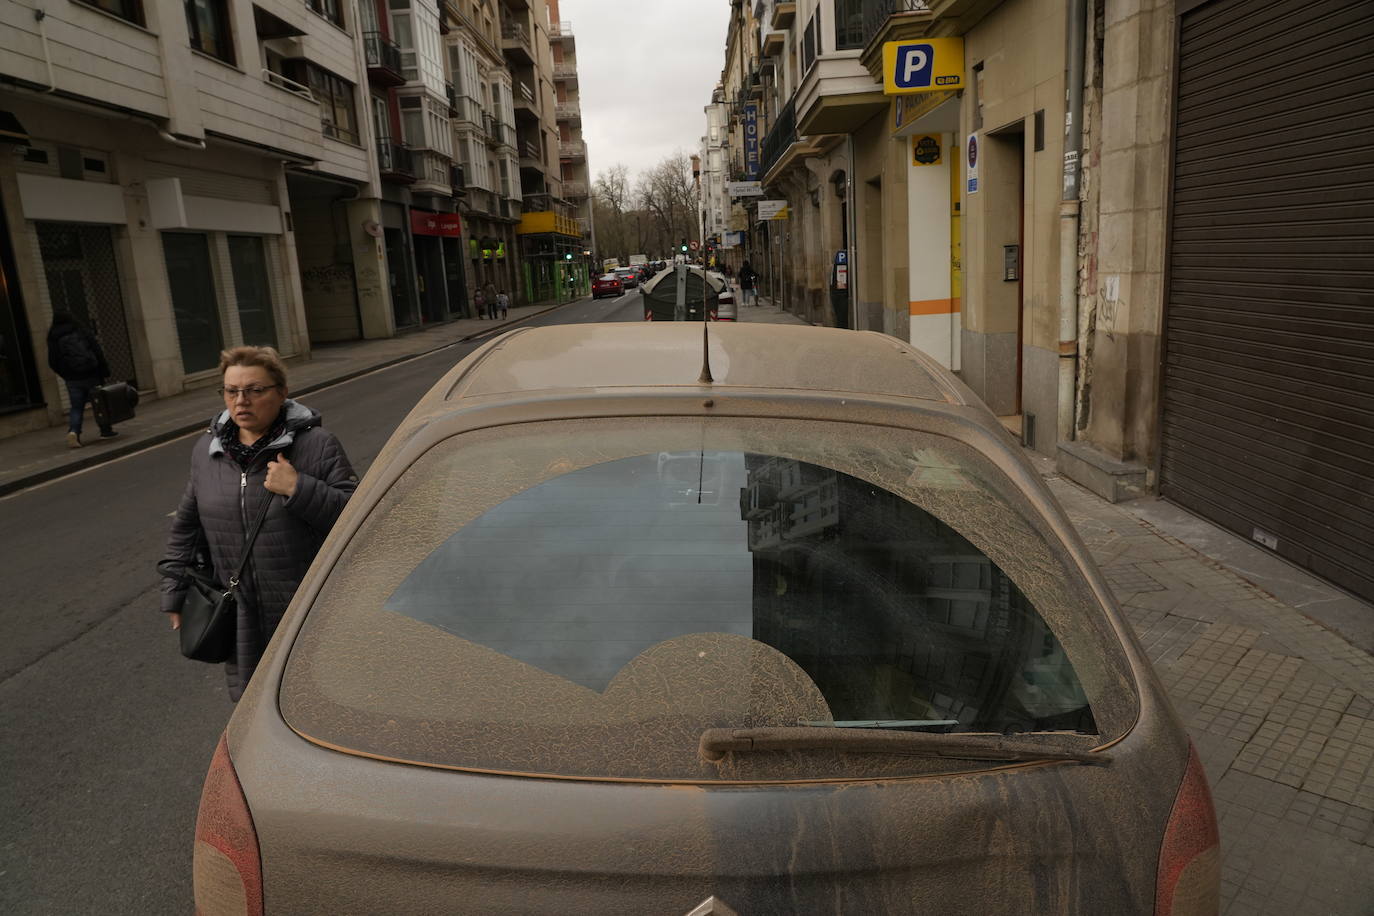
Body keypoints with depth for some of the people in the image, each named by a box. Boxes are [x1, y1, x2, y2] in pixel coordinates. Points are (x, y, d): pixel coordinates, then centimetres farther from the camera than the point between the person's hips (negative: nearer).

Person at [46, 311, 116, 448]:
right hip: (91, 375, -1)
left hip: (72, 380, 1)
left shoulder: (54, 339, 4)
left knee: (76, 407, 7)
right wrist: (104, 371, -2)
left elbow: (53, 363, 4)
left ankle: (73, 431, -13)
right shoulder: (83, 333, 0)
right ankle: (106, 430, 16)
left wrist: (66, 375, 15)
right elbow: (98, 353, -5)